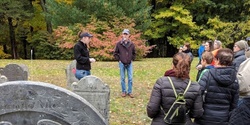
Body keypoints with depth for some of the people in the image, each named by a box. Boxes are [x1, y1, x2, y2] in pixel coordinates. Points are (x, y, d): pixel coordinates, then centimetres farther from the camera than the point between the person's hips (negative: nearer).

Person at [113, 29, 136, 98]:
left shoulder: (131, 44, 0)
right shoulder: (119, 44, -4)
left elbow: (134, 53, 16)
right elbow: (115, 53, 5)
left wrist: (132, 59, 7)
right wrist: (119, 60, 0)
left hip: (129, 64, 1)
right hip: (122, 64, -1)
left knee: (130, 78, 2)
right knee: (122, 78, 6)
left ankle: (129, 91, 12)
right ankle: (123, 91, 17)